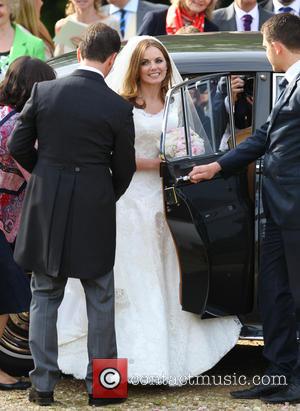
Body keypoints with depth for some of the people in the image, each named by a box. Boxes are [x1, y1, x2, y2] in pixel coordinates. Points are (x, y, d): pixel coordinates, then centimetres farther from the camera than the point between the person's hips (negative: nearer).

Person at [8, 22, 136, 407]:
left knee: (44, 297, 13)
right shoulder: (118, 107, -10)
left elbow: (18, 147, -1)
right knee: (100, 301, 10)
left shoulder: (43, 91, -6)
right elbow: (124, 168, 0)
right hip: (94, 215, -2)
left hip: (45, 208, 2)